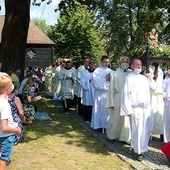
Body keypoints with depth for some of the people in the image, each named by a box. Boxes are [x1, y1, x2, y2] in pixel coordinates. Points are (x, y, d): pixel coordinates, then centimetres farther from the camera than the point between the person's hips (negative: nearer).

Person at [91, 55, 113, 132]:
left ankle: (107, 125, 14)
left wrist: (110, 79, -12)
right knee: (99, 110, 3)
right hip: (100, 94, -3)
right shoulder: (97, 71, -3)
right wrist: (105, 79, -10)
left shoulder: (111, 71, 9)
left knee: (108, 110, 4)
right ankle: (99, 126, 13)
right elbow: (95, 83, -12)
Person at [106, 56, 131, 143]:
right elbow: (111, 88, -3)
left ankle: (125, 137, 20)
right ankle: (111, 135, 31)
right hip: (118, 98, -2)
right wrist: (111, 103, -4)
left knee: (127, 119, 5)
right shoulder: (115, 74, -5)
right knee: (116, 118, 9)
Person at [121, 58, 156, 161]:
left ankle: (143, 147, 33)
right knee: (138, 130, -3)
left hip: (147, 107, 7)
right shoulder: (129, 78, -5)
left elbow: (153, 88, 19)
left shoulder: (144, 78, 14)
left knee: (148, 129, 12)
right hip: (136, 108, -6)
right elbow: (126, 95, -10)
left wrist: (150, 78, 7)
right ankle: (139, 152, 10)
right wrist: (128, 110, -14)